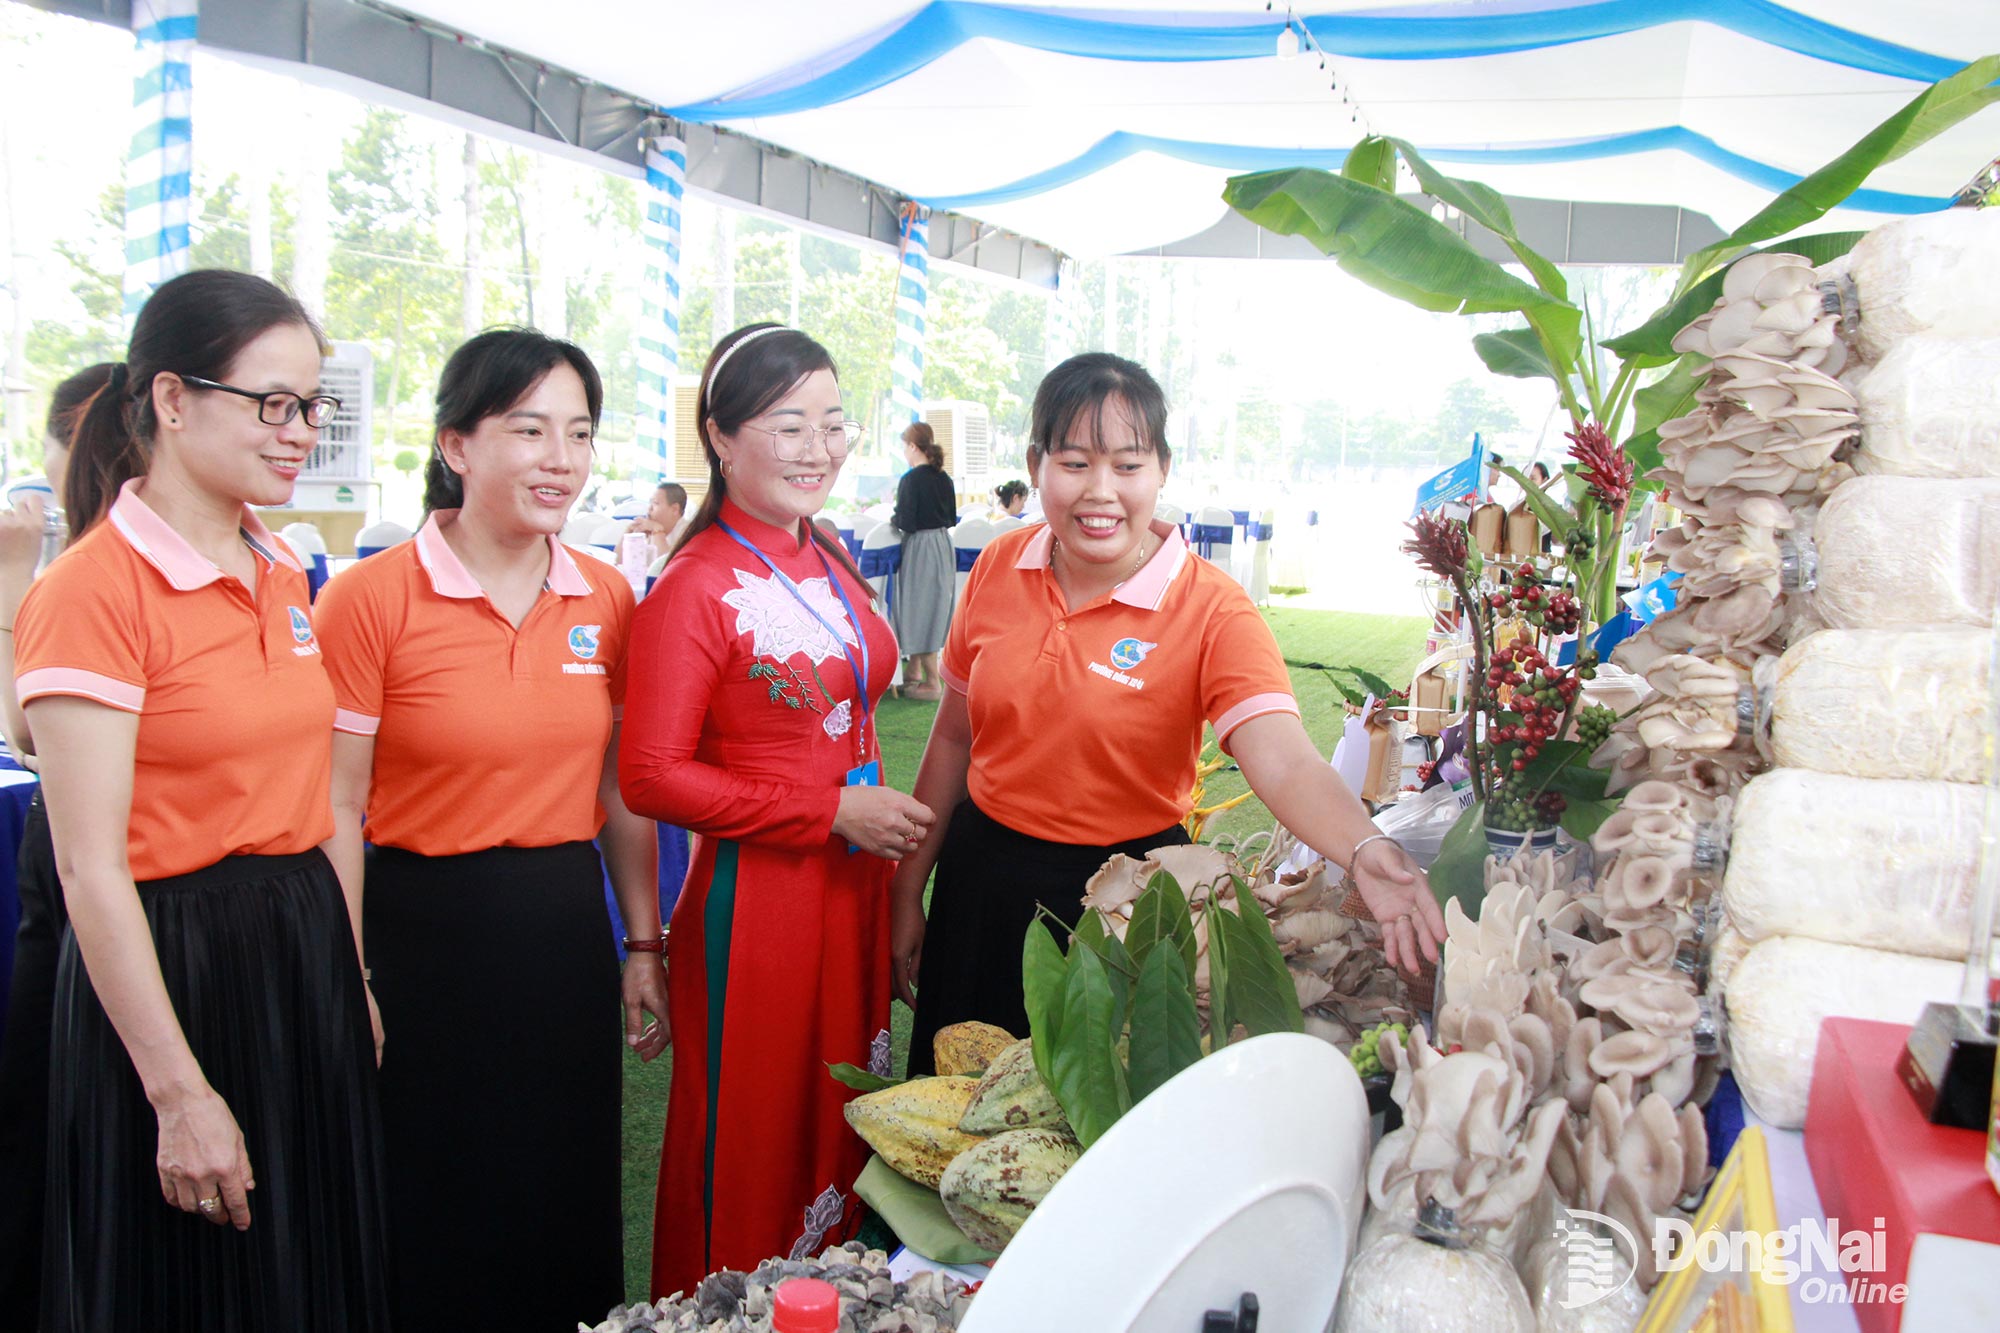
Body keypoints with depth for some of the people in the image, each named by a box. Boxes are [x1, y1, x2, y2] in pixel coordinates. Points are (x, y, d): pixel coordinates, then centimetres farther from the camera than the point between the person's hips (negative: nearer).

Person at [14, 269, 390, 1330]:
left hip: (305, 951, 7)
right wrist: (182, 1096, -18)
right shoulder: (95, 591, -16)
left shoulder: (283, 575, 8)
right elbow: (92, 870, -18)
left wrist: (354, 976, 11)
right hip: (171, 966, -7)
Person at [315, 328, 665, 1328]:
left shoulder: (607, 600, 2)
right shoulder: (373, 597, -13)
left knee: (569, 1205, 18)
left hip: (568, 928, 5)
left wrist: (643, 945, 10)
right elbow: (336, 809, -10)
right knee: (432, 1216, 12)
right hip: (423, 933, -4)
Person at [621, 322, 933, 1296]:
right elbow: (651, 777, -18)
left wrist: (887, 821, 14)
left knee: (844, 1123, 19)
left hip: (853, 886, 7)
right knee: (756, 1150, 8)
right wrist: (831, 812, -18)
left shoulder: (830, 564, 8)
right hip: (755, 899, -7)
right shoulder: (698, 586, -15)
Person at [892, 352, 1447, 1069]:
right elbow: (955, 733, 5)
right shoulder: (1000, 566, -4)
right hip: (981, 877, 4)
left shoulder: (1212, 611, -17)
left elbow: (1284, 760, -31)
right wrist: (907, 890, 8)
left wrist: (1365, 850, -51)